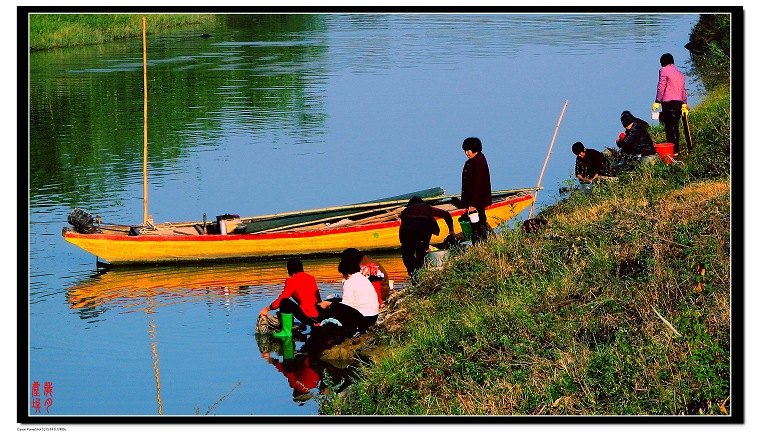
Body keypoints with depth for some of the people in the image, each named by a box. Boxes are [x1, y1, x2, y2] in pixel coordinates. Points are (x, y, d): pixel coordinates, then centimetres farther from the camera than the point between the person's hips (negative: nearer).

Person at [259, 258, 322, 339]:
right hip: (321, 316, 8)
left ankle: (286, 331, -5)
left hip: (308, 317, -8)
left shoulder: (292, 280, -4)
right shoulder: (311, 278, 15)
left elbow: (282, 298, -4)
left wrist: (267, 309, 7)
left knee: (284, 302, -6)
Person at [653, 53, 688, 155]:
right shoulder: (680, 74, 21)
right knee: (675, 126, 15)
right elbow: (683, 90, 21)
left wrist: (657, 101, -6)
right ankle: (676, 148, 16)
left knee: (670, 127, -7)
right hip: (679, 103, 8)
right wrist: (684, 105, 22)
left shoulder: (664, 70, -2)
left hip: (669, 102, -8)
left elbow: (661, 87, -8)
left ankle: (673, 151, -10)